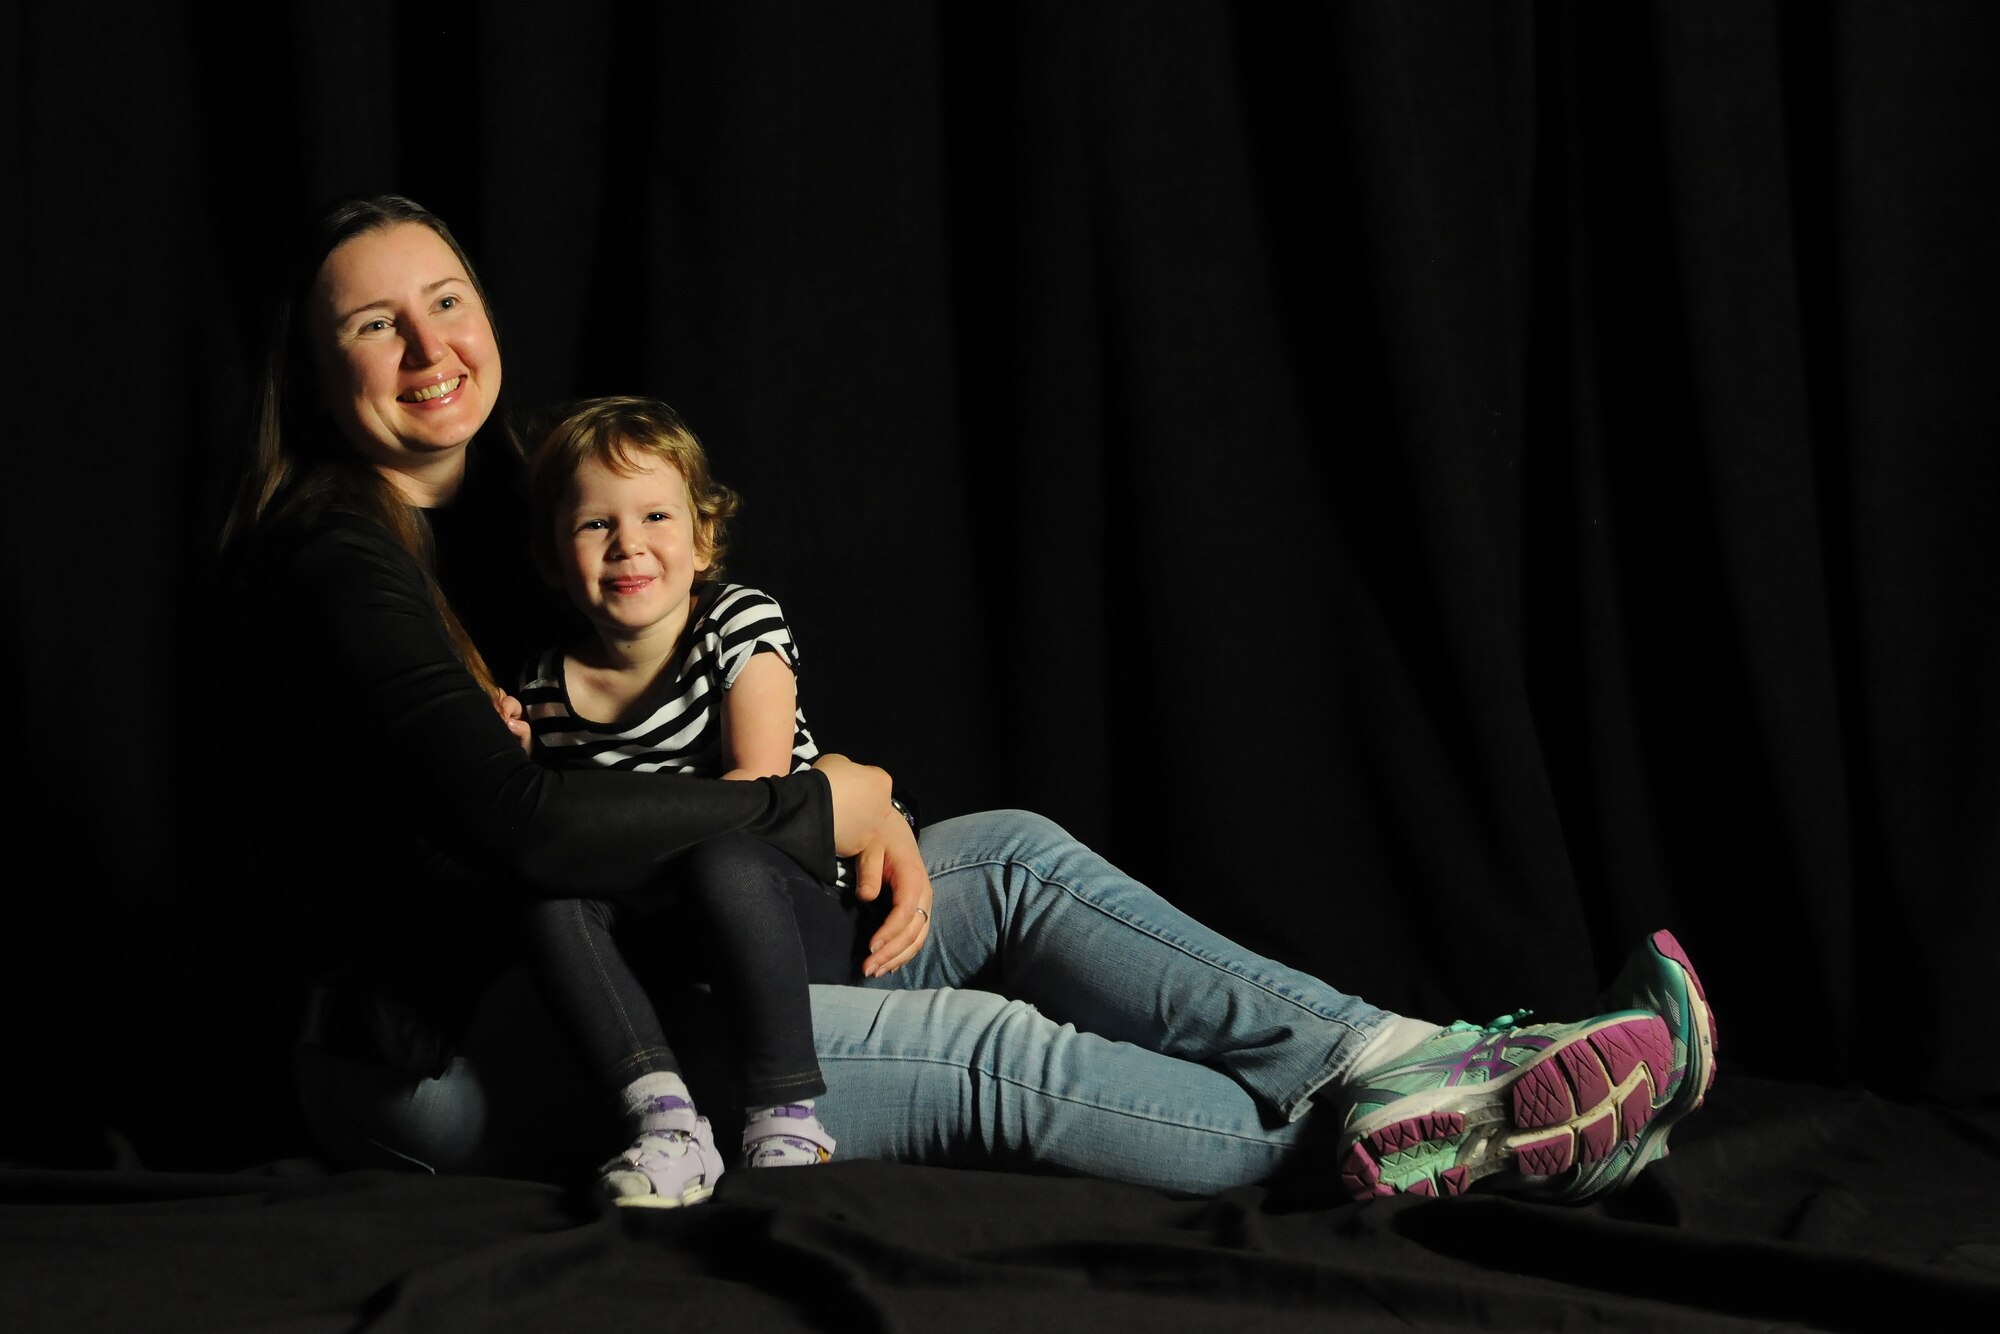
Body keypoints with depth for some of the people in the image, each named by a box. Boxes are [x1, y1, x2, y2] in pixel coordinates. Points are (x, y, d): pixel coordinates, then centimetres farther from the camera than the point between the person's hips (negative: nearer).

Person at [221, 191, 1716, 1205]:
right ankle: (1416, 1140, -15)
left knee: (1014, 857, -3)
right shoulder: (335, 557, -16)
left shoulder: (500, 502, 14)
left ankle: (1398, 1055, -10)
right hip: (443, 1055, -9)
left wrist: (864, 816, -7)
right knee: (986, 1060, -19)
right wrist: (818, 806, -16)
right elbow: (516, 820, -29)